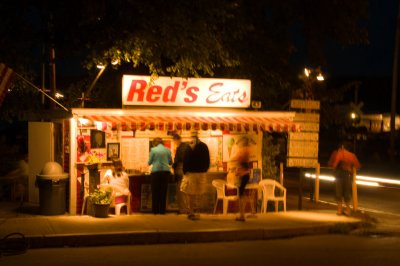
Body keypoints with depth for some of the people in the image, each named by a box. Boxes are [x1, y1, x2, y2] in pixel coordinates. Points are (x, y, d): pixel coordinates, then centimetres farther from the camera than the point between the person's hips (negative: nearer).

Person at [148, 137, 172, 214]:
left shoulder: (153, 150, -3)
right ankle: (162, 210, 8)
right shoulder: (168, 150, 4)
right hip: (165, 171, 2)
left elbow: (150, 162, 2)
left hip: (156, 171, -2)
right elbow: (170, 162, 13)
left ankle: (155, 210, 7)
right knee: (163, 192, 7)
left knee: (155, 192, 6)